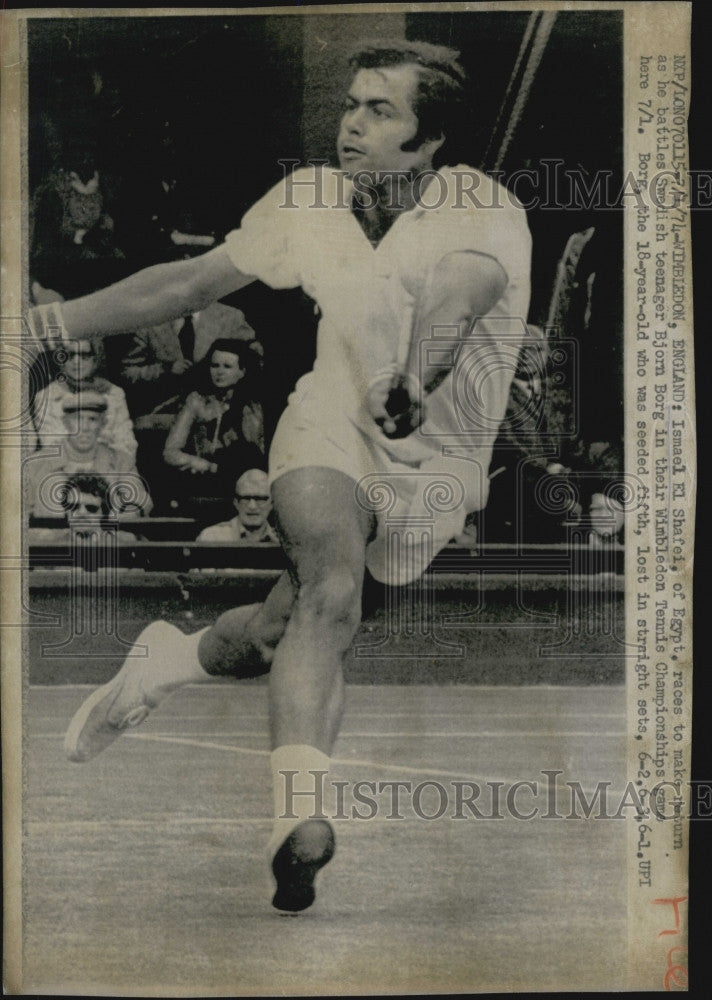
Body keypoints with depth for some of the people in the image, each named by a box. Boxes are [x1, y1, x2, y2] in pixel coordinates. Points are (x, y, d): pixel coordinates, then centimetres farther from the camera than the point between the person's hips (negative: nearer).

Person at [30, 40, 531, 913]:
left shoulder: (487, 215, -13)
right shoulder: (309, 198, -2)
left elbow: (458, 297, -36)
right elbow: (195, 280, 6)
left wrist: (412, 383, -57)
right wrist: (62, 318, 3)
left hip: (439, 465, -1)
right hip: (332, 424, 1)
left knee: (291, 623, -6)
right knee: (330, 581, -29)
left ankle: (171, 660, 25)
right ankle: (297, 821, -28)